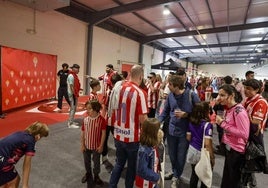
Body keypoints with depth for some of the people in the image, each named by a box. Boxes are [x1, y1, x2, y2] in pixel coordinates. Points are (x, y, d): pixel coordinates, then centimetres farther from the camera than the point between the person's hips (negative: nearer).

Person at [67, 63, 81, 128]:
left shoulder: (74, 75, 13)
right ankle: (70, 124, 3)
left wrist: (77, 93, 14)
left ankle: (71, 121, 27)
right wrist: (75, 95, -20)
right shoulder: (71, 76, -17)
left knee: (73, 108, 16)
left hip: (75, 94, 10)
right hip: (73, 94, -10)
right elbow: (71, 86, -20)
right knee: (73, 108, -5)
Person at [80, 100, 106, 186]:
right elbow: (83, 133, -1)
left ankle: (96, 176, 38)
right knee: (86, 161, 22)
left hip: (96, 146, -3)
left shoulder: (101, 120, -20)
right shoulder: (85, 119, -8)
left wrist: (101, 146, -12)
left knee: (96, 162, 15)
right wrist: (82, 145, 0)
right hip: (86, 145, 4)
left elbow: (103, 133, -14)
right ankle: (88, 173, 48)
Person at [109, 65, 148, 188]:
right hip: (133, 137, -5)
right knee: (132, 166, 18)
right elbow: (142, 119, -20)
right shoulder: (140, 93, -20)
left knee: (119, 163, 24)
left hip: (118, 135, 5)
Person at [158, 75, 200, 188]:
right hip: (172, 130, 4)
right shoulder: (170, 96, -5)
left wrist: (185, 114, -21)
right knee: (172, 155, 20)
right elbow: (165, 112, 4)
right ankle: (175, 173, 51)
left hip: (185, 132, -3)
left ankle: (176, 176, 43)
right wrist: (157, 122, -9)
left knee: (181, 157, 14)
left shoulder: (191, 95, -18)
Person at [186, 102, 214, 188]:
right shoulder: (207, 125, -22)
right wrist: (212, 157, -12)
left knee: (194, 174, 22)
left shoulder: (191, 122, -4)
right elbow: (207, 144, -24)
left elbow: (188, 138, 4)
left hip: (192, 150, 5)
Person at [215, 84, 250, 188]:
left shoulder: (239, 110, -23)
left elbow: (244, 134, -29)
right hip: (229, 148, 8)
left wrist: (223, 123, -26)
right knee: (226, 179, 25)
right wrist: (221, 122, 0)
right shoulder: (229, 109, 4)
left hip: (236, 151, -8)